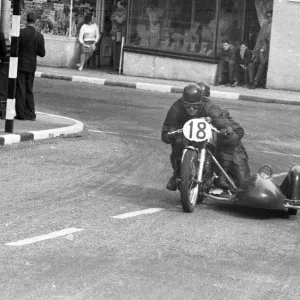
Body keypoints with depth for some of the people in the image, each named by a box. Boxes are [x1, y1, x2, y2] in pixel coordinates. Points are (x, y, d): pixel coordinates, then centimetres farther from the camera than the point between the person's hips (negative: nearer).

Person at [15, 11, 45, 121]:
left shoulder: (20, 33, -12)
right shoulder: (39, 36, -5)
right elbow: (42, 53, -2)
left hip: (20, 64, -3)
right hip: (31, 66, 3)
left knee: (20, 90, 2)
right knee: (29, 90, 14)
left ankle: (21, 114, 0)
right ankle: (30, 114, 13)